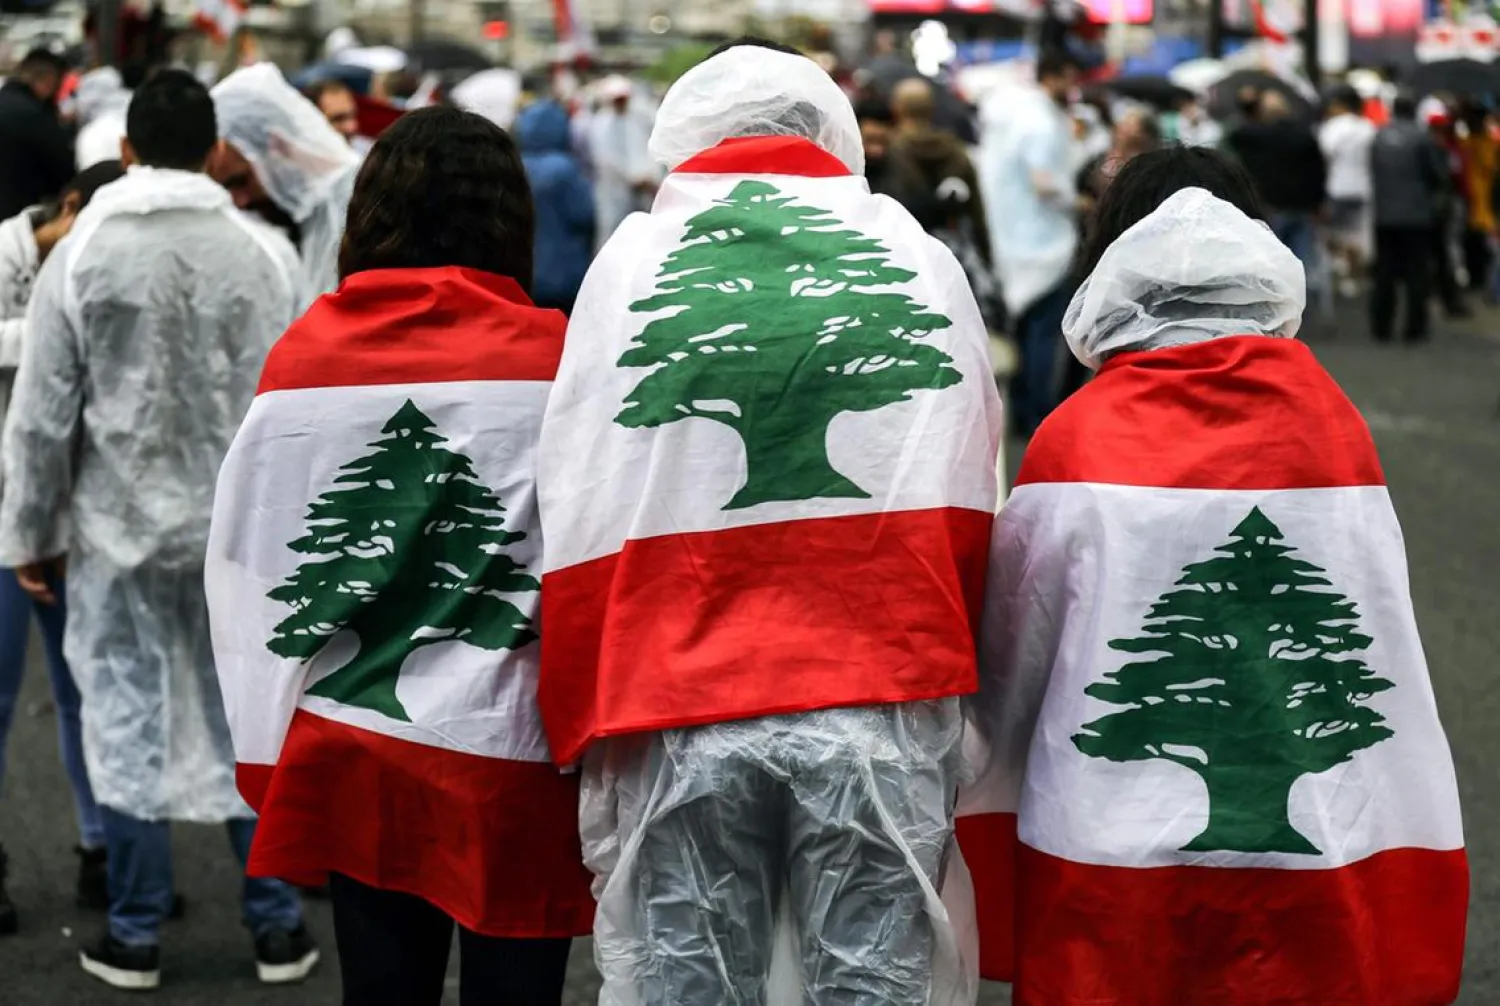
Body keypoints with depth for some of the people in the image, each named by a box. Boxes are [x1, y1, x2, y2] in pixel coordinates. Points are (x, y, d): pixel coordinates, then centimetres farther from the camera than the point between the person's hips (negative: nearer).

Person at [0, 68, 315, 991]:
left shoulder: (82, 254, -7)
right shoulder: (264, 252, -3)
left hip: (119, 529, -1)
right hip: (240, 526, 1)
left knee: (130, 722, 7)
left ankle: (136, 934, 14)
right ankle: (277, 925, 15)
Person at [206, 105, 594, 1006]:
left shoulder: (300, 357, 1)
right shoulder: (554, 358, -9)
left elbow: (248, 569, 5)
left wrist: (268, 751, 14)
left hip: (350, 752, 3)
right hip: (512, 759, -3)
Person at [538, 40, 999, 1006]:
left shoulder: (633, 261, 7)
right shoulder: (922, 259, 11)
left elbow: (582, 522, 3)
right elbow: (966, 508, 11)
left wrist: (579, 727, 10)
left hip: (678, 715, 0)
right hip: (887, 707, 1)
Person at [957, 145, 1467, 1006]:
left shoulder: (1077, 437, -7)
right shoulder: (1336, 420, -2)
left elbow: (1012, 664, 0)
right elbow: (1382, 652, -2)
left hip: (1114, 879, -2)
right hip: (1323, 878, 2)